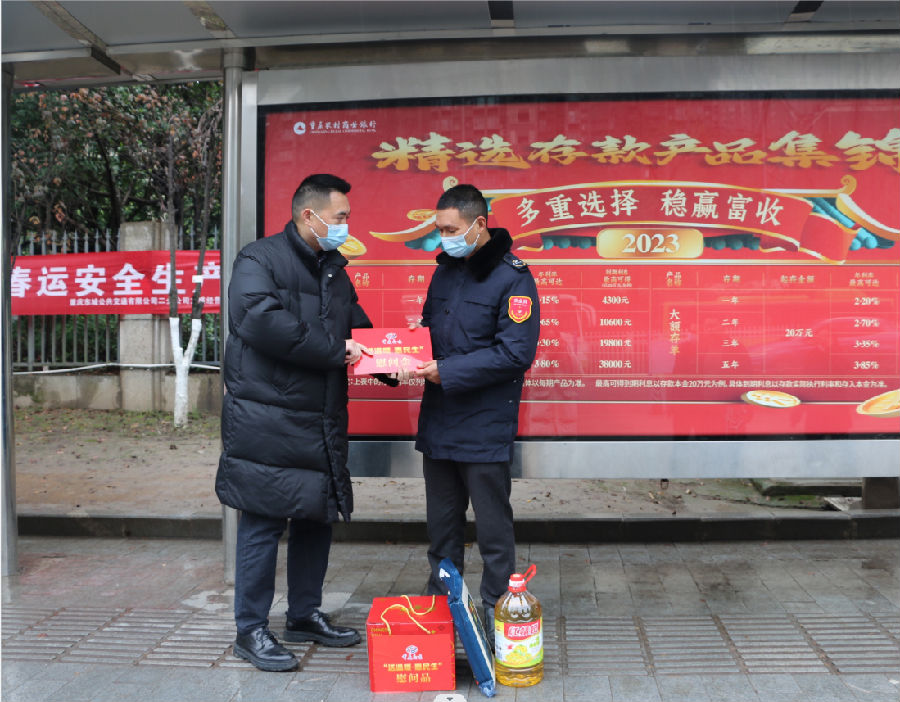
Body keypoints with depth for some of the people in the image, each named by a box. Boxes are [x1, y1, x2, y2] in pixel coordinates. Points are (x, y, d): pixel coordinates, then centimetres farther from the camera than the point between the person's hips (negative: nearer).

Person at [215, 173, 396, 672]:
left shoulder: (334, 270, 17)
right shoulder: (259, 260, -9)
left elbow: (357, 327, 24)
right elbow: (262, 320, -25)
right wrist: (334, 350, -20)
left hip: (322, 422, 8)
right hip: (267, 421, -8)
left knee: (317, 518, 15)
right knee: (263, 522, -1)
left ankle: (305, 615, 30)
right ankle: (251, 630, 12)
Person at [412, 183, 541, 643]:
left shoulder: (512, 277, -10)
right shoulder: (446, 269, 12)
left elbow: (515, 353, -18)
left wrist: (446, 372, -19)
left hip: (485, 427, -7)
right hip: (438, 421, 7)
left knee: (492, 528, 5)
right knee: (441, 524, 16)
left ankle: (497, 615, 19)